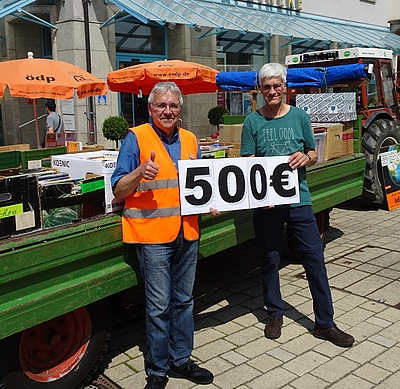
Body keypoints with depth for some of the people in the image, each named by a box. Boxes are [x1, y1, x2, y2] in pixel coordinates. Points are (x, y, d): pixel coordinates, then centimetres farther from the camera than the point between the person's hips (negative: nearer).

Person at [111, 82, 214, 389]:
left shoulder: (190, 140, 11)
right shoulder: (136, 138, -6)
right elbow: (119, 190, -9)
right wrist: (140, 173, -27)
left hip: (187, 234, 6)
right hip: (152, 234, -5)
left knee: (183, 301, 16)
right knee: (159, 306, 1)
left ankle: (181, 360, 32)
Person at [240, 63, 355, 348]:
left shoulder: (299, 116, 4)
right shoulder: (253, 121, 1)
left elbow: (314, 155, 11)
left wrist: (305, 157, -14)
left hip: (299, 199, 1)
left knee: (315, 259, 3)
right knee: (270, 260, 12)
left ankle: (325, 323, 16)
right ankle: (275, 314, 31)